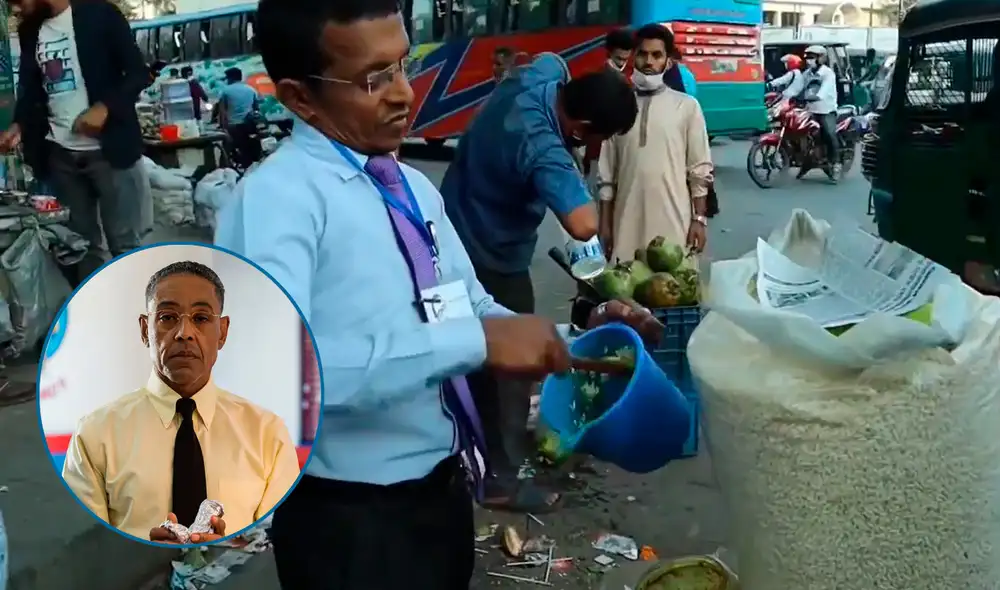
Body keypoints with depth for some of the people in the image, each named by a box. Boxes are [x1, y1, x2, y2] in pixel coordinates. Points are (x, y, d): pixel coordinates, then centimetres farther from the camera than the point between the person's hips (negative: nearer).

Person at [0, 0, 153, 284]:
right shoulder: (29, 31, 11)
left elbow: (139, 73, -7)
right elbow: (30, 88, 15)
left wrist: (104, 108, -20)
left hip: (108, 148, -5)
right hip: (60, 154, 5)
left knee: (125, 243, -1)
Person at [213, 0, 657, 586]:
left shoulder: (415, 188, 6)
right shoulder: (278, 196, -20)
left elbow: (474, 309, 12)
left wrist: (572, 337, -6)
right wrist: (476, 340, -37)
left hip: (444, 491, 7)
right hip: (351, 521, -7)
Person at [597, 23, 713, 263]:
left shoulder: (686, 106, 2)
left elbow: (700, 169, 3)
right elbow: (607, 173, 8)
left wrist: (699, 219, -2)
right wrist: (605, 223, 7)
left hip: (673, 225, -2)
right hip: (627, 225, 2)